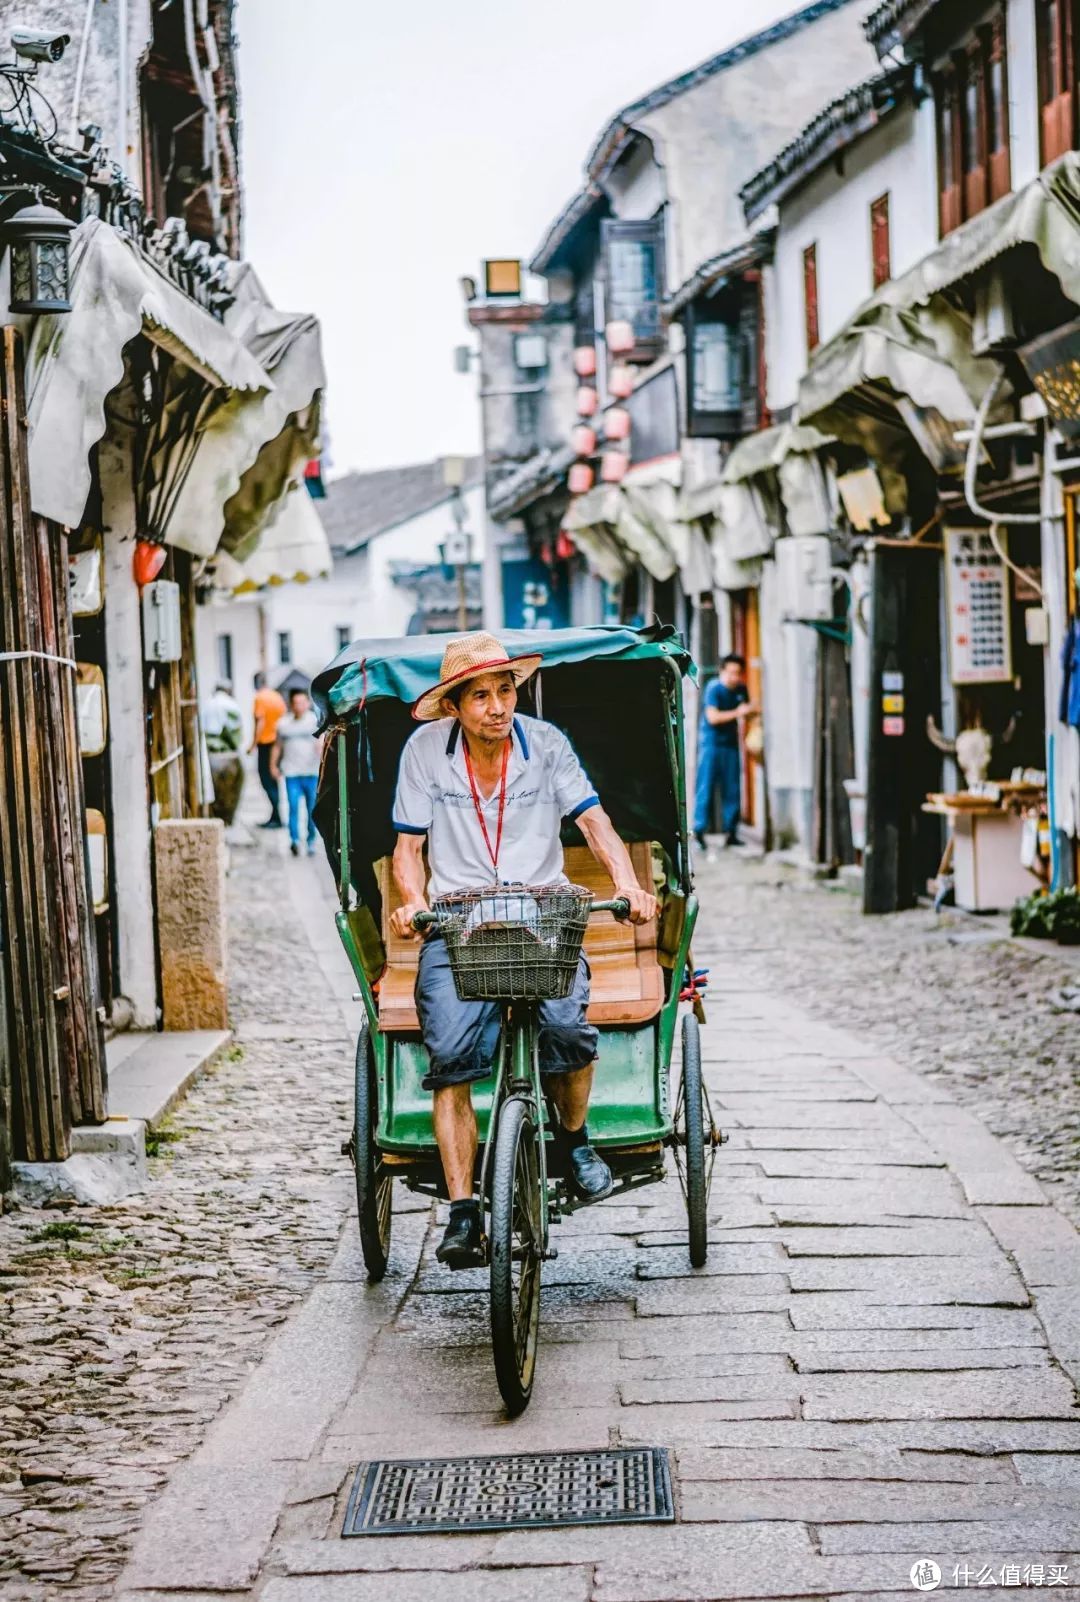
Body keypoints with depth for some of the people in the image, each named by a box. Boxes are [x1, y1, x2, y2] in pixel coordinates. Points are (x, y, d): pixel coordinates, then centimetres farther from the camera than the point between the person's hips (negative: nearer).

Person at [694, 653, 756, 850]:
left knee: (732, 789, 4)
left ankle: (730, 832, 9)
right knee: (706, 788, -7)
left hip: (731, 743, 6)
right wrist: (737, 712, -22)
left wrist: (750, 710, 1)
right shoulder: (714, 689, -11)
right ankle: (699, 831, -5)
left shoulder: (740, 690, 7)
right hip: (711, 743, -6)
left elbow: (746, 711, 23)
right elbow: (713, 717, -19)